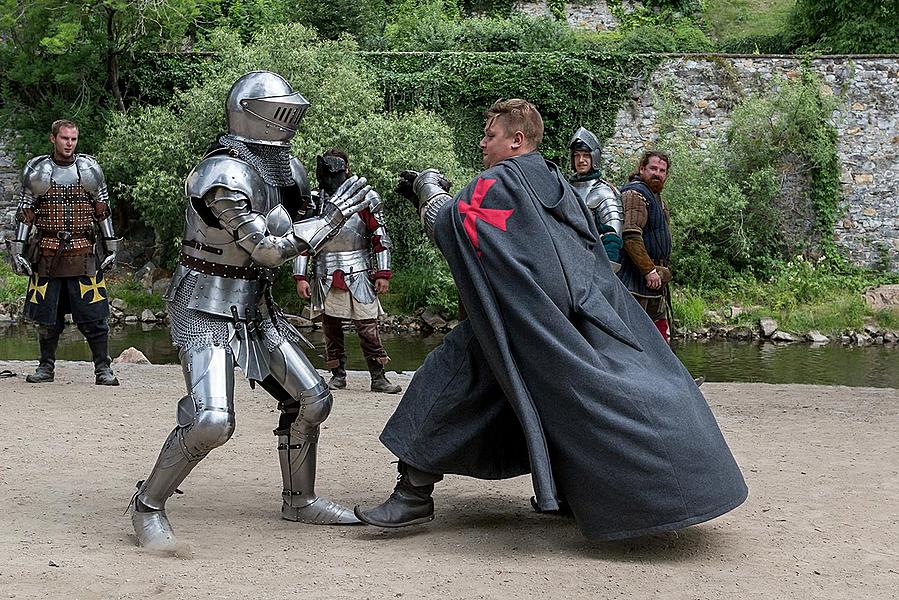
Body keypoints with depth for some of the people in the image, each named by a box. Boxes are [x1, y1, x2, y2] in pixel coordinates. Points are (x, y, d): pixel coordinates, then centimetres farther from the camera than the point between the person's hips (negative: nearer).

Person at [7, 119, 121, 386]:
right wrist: (18, 251, 2)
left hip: (84, 255, -1)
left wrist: (110, 248, 8)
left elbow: (103, 211, 10)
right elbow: (25, 213, 7)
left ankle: (103, 368, 4)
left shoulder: (89, 169, 5)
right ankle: (46, 367, 22)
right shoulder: (38, 171, 4)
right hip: (48, 254, 1)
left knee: (94, 316, -3)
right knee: (47, 317, 7)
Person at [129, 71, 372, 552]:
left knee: (311, 399, 10)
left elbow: (283, 235, 10)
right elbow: (269, 250, -22)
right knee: (211, 421, -21)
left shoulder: (274, 166, 5)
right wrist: (330, 217, -16)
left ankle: (299, 500, 27)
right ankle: (148, 506, -1)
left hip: (253, 307, 9)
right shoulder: (223, 175, -22)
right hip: (206, 309, -9)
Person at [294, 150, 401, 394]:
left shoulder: (365, 199, 1)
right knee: (331, 328, 7)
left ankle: (378, 378, 2)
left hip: (358, 277, -2)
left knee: (368, 328, -4)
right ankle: (338, 375, 18)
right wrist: (300, 277, 2)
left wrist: (383, 274, -3)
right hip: (325, 279, 2)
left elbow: (380, 238, 3)